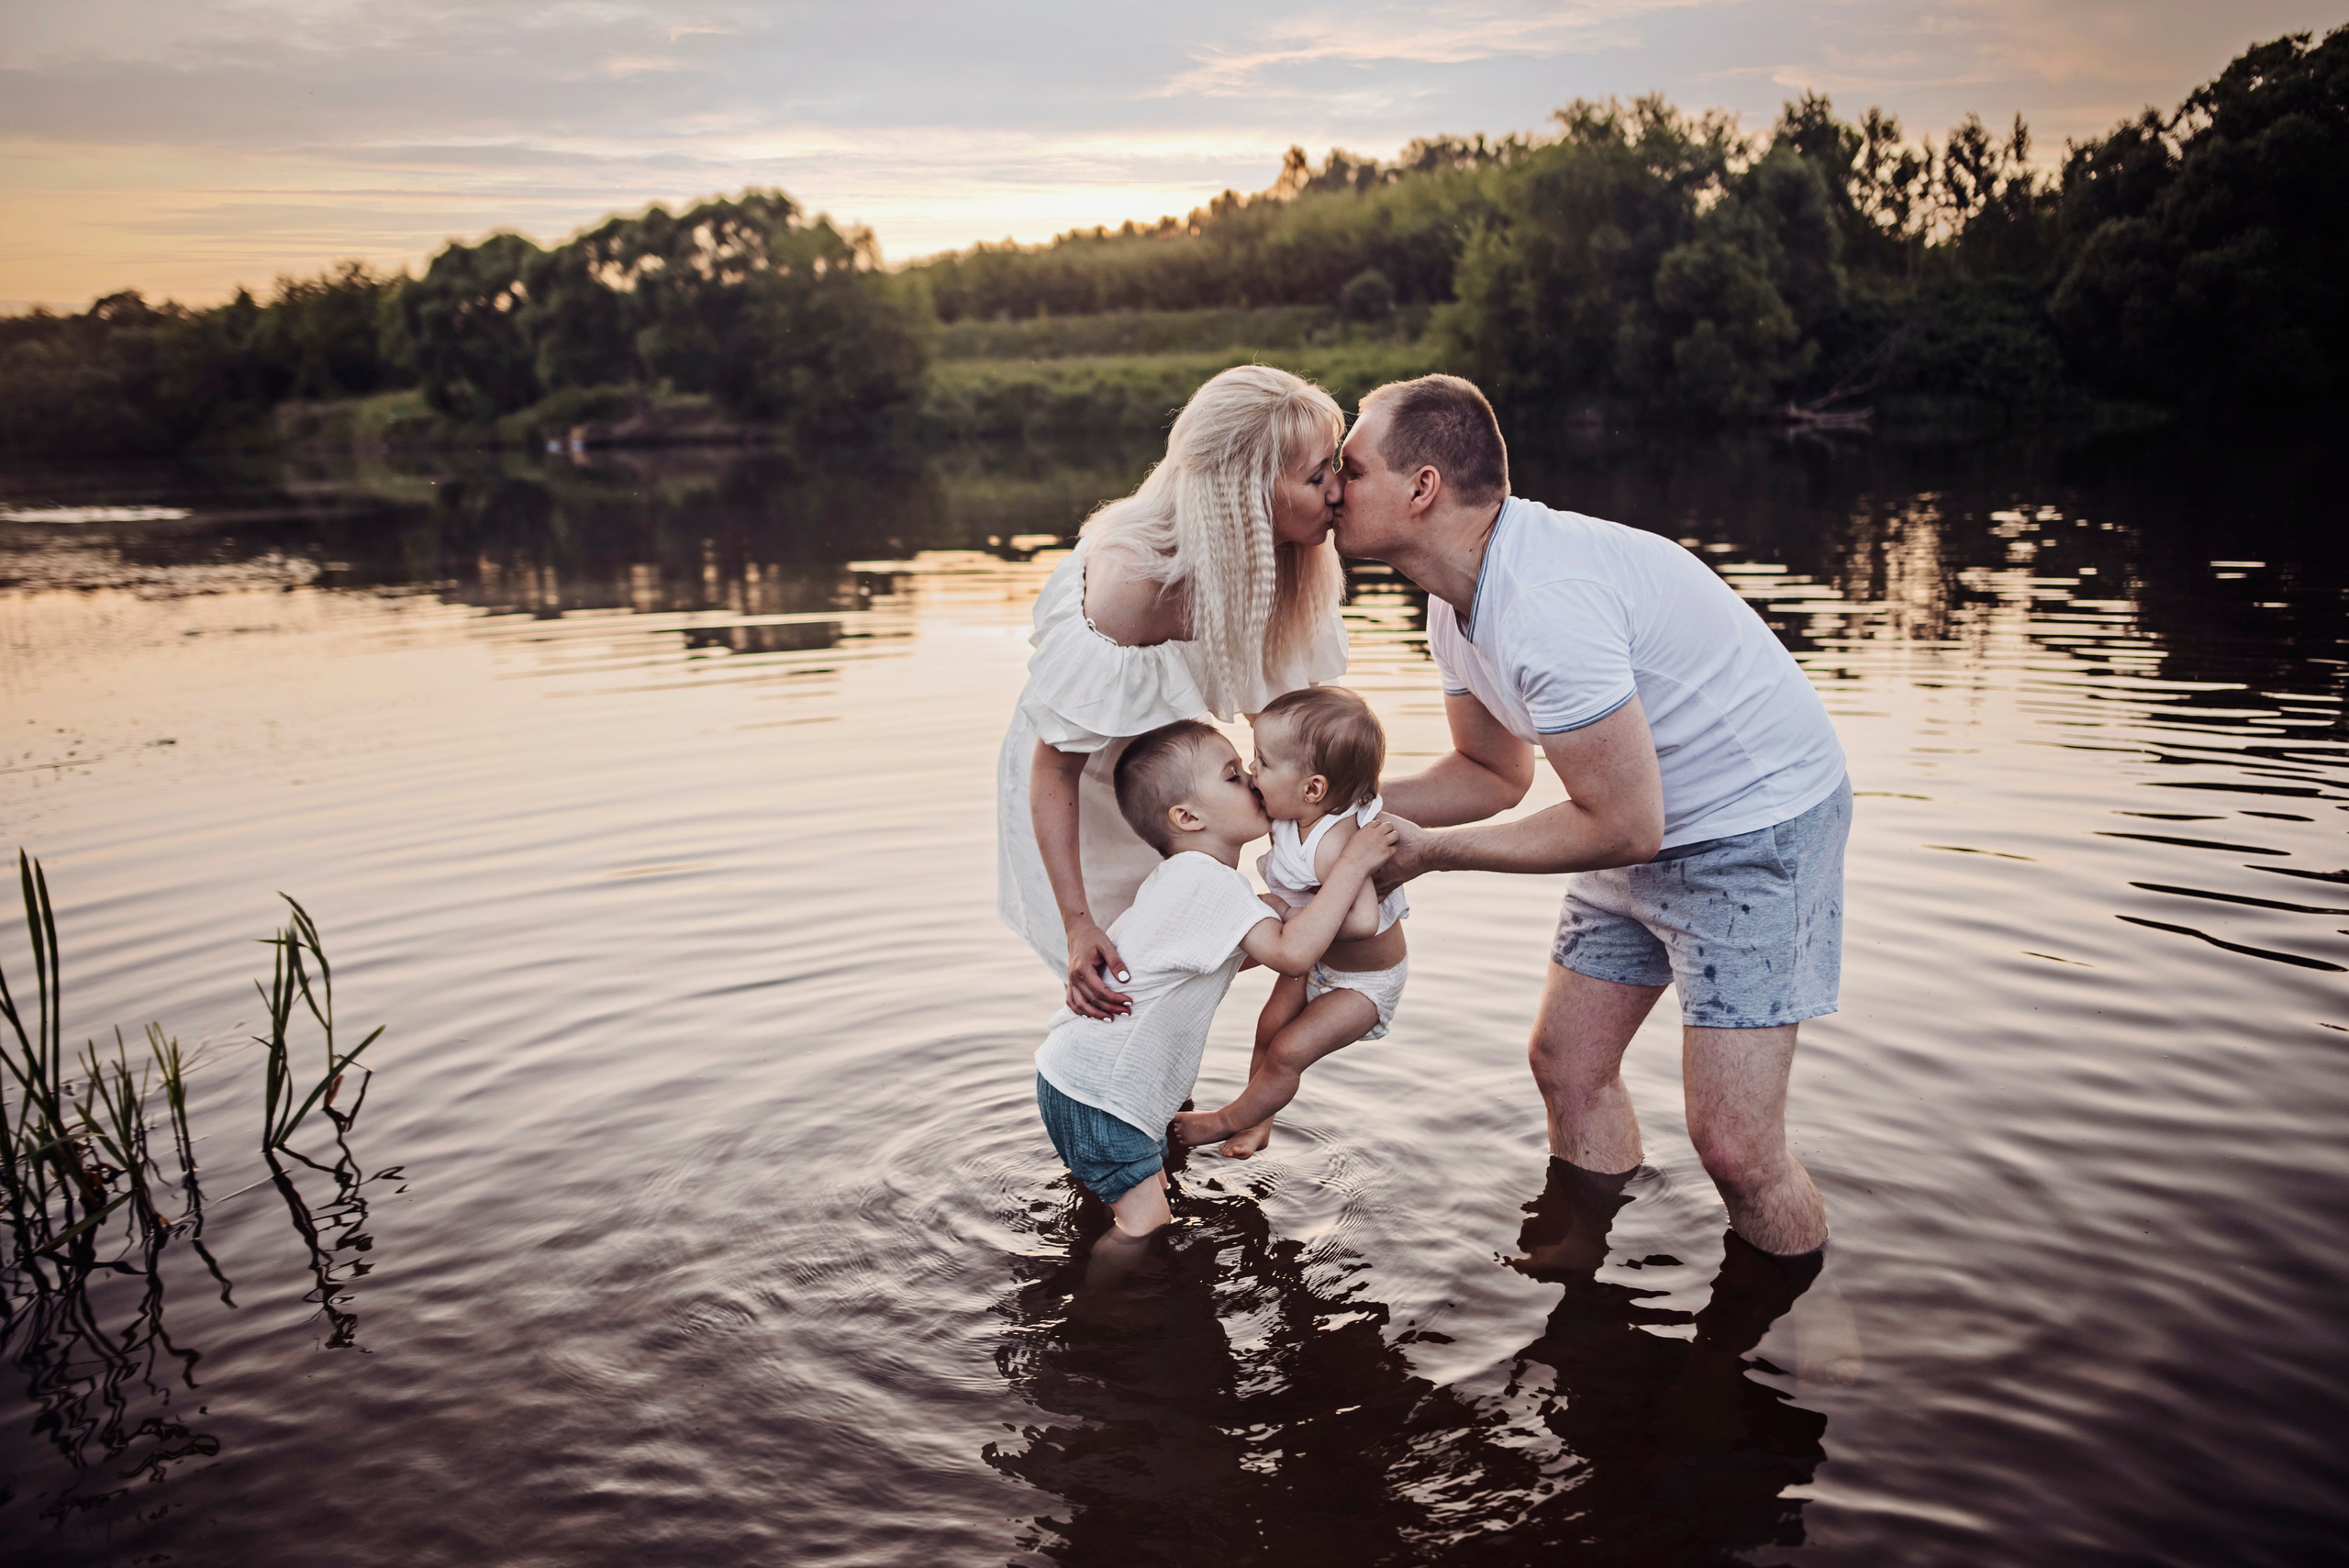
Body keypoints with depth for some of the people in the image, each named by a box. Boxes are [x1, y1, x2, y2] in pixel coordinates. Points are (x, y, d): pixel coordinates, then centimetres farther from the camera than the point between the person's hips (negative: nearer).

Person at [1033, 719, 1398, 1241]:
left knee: (1156, 1190, 22)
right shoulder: (1208, 881, -23)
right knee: (1147, 1227, -8)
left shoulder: (1181, 877, 12)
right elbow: (1291, 952, -33)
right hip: (1095, 1094, -10)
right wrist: (1353, 863, -27)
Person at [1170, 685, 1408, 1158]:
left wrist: (1287, 913, -41)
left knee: (1289, 1051, -6)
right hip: (1314, 956, 7)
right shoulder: (1290, 817, -16)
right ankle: (1258, 1122, 30)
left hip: (1366, 979, -7)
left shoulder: (1333, 844, -42)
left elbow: (1363, 920, -53)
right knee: (1270, 1027, 9)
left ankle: (1230, 1119, 19)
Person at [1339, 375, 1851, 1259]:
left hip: (1757, 825, -10)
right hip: (1651, 820, 10)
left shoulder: (1544, 603, -32)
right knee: (1566, 1064, 14)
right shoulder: (1459, 598, -1)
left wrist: (1430, 850, -18)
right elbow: (1495, 773, 10)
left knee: (1733, 1146, -12)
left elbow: (1623, 827, -27)